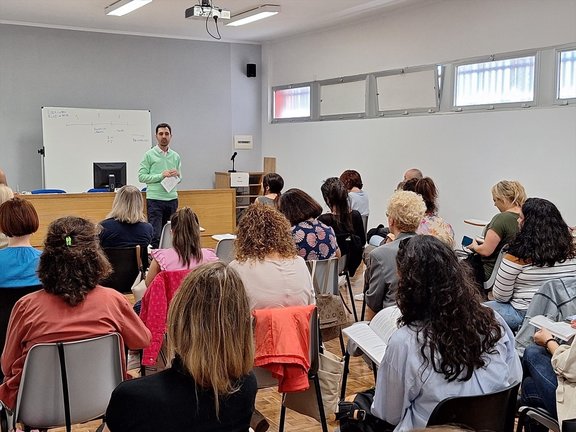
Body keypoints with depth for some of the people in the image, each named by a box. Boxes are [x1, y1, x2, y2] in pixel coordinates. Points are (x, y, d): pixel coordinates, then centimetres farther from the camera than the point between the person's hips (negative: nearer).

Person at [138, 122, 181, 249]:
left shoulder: (175, 156, 12)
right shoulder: (149, 155, -2)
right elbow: (141, 177, -7)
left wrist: (177, 175, -6)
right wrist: (161, 176, -15)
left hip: (172, 199, 5)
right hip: (155, 200, -5)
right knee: (155, 236, -8)